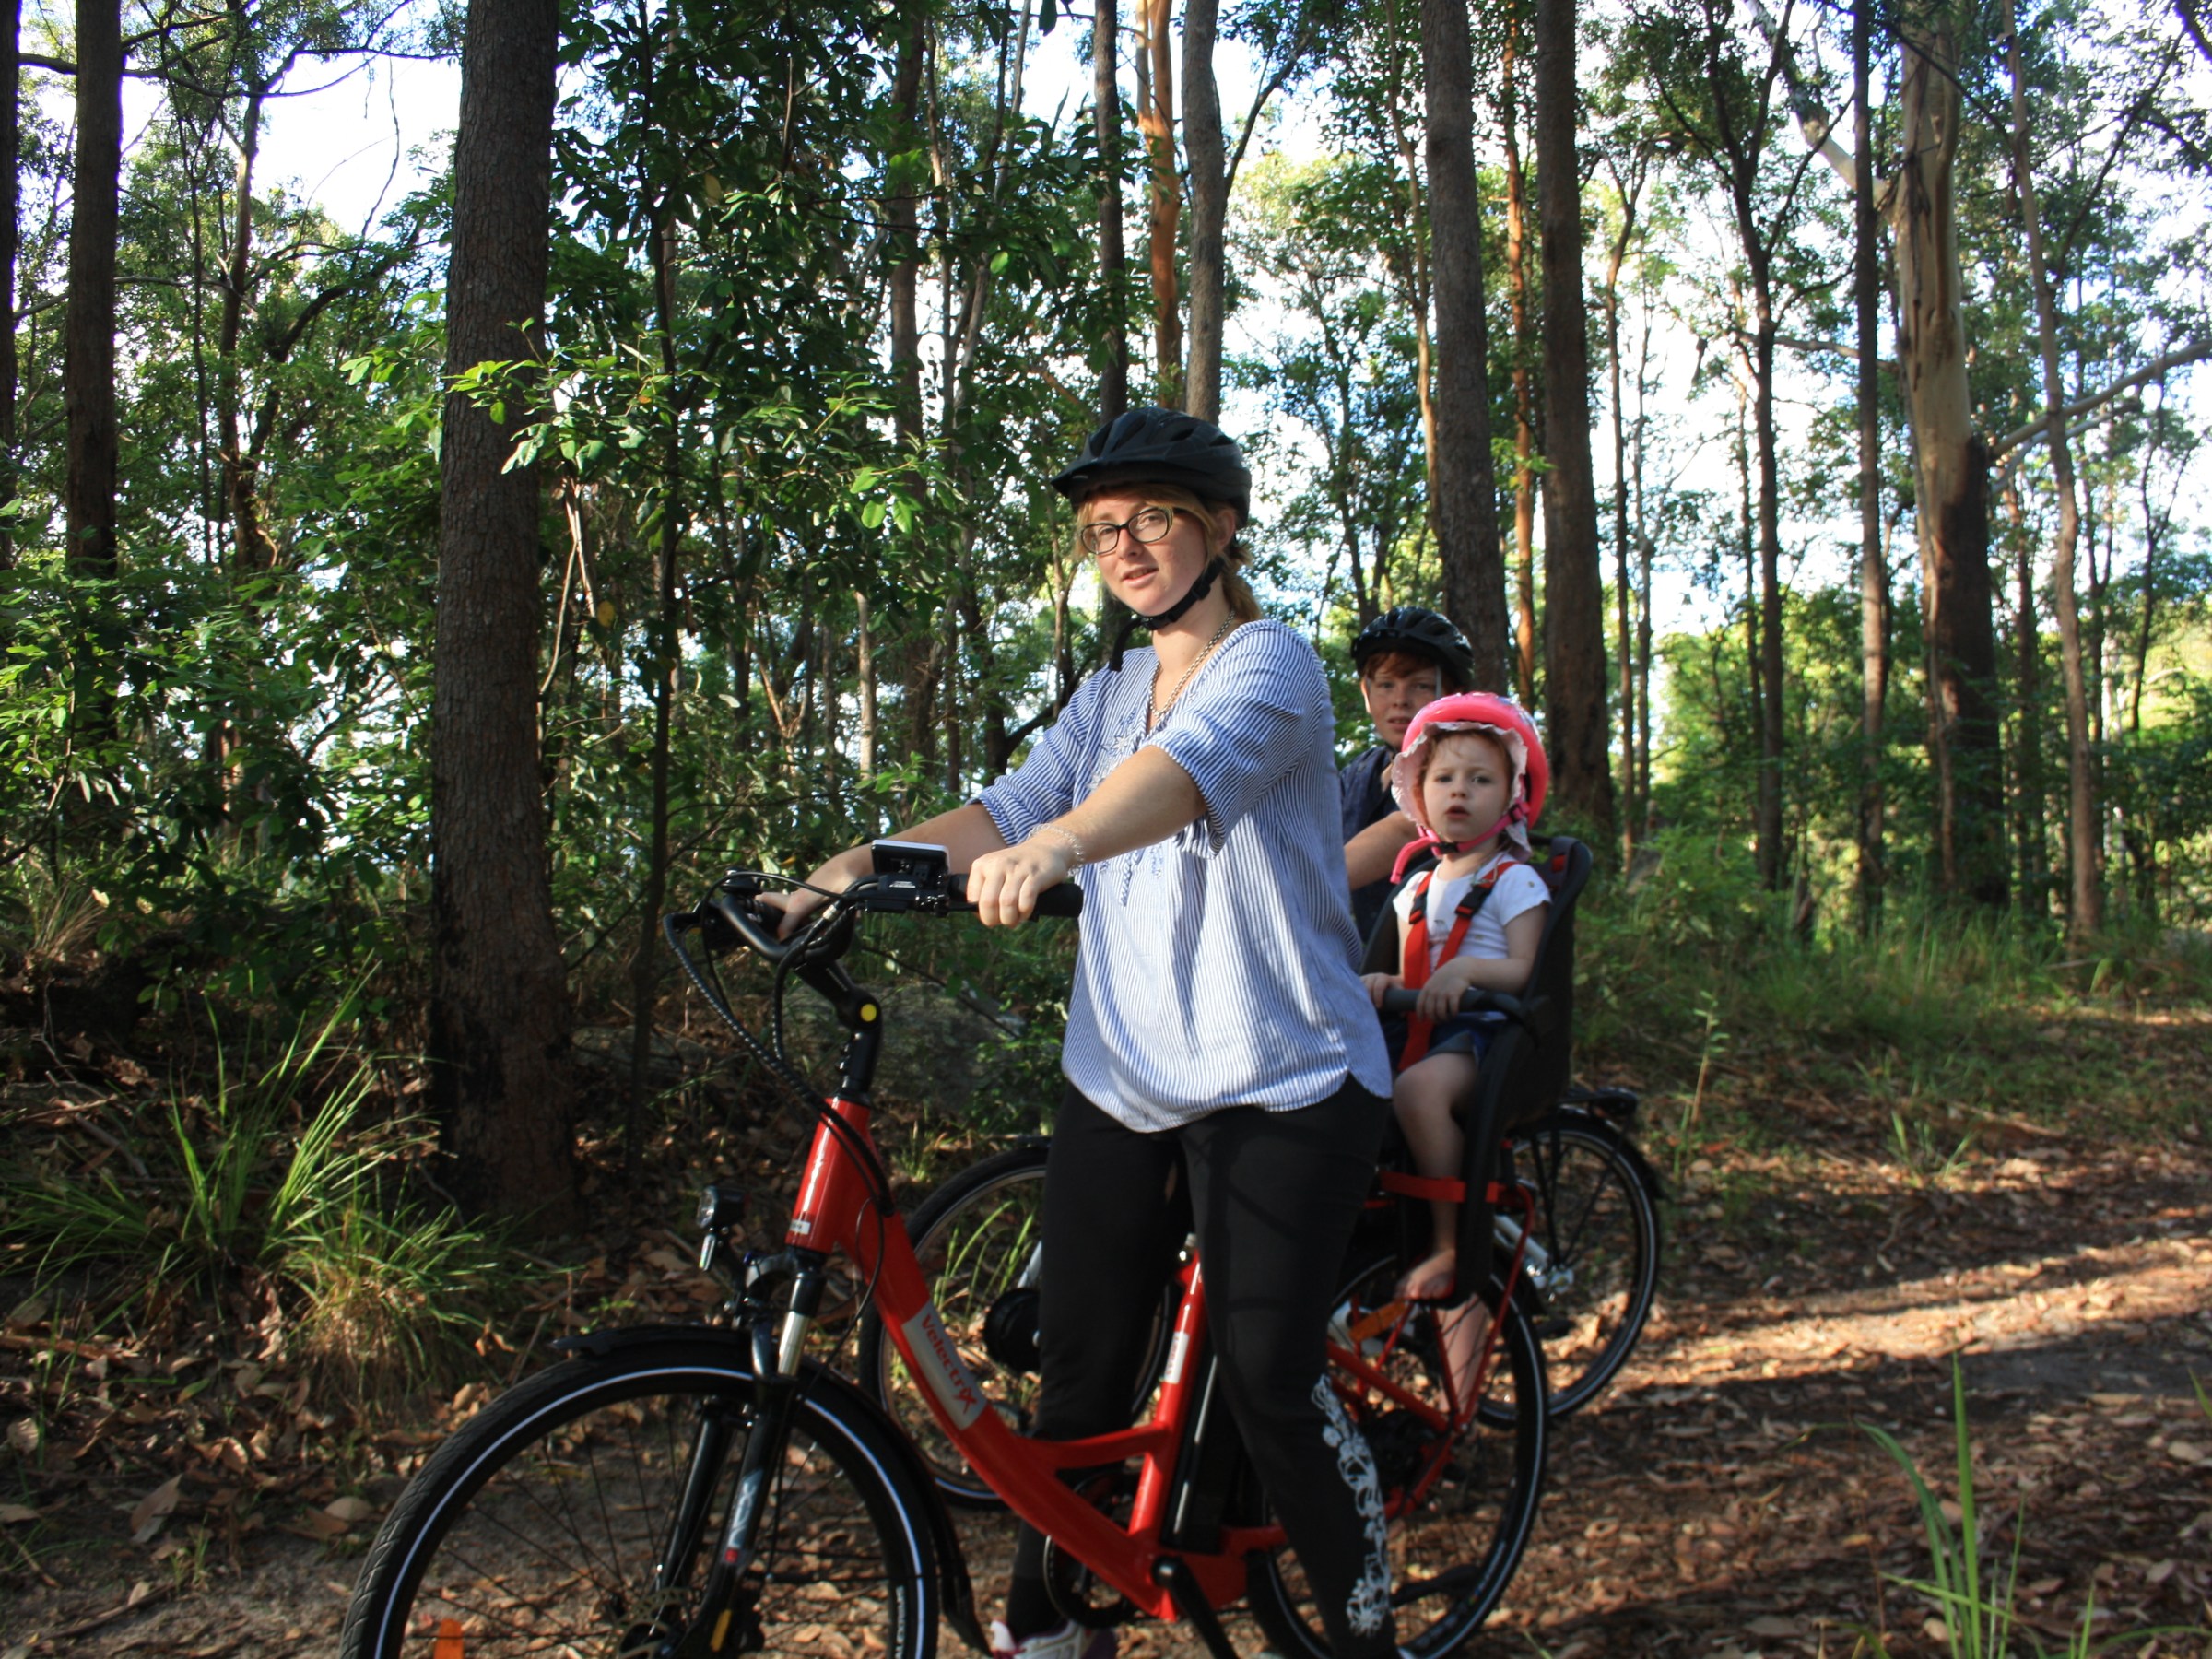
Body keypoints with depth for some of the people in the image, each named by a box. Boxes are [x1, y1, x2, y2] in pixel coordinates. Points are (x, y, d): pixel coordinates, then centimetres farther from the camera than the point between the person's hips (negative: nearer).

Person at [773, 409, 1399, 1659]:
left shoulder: (1271, 665, -7)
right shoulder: (1110, 695, 17)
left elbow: (1191, 764, -30)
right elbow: (1005, 810, 2)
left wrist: (1055, 846, -50)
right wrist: (854, 865, -15)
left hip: (1278, 1088, -6)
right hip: (1117, 1081, 6)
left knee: (1270, 1381, -8)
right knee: (1080, 1373, 10)